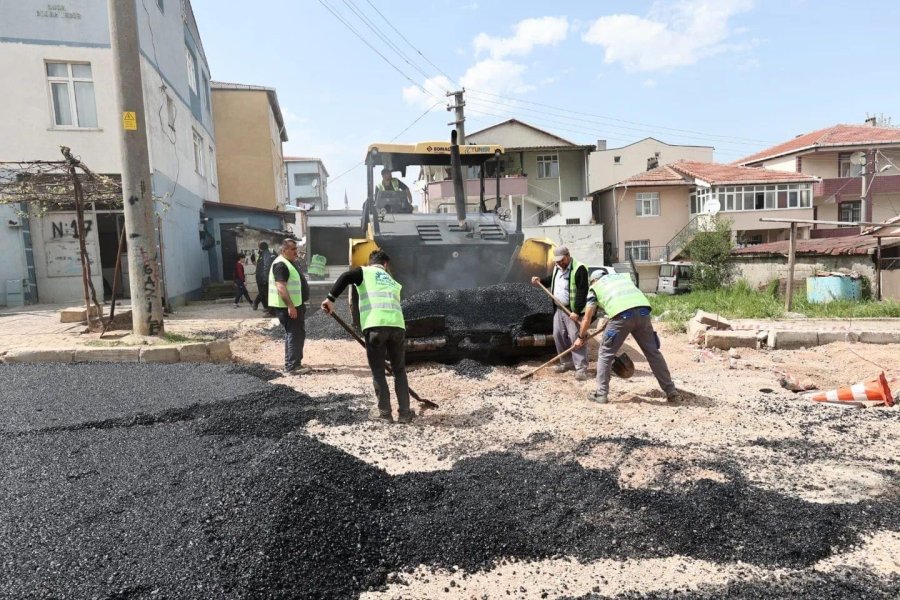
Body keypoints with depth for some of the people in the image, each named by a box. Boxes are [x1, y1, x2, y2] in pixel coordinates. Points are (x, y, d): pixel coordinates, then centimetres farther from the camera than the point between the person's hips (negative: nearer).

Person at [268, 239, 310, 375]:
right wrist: (290, 306, -29)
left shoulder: (290, 263, 17)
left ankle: (295, 363, 25)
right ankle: (291, 367, -6)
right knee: (294, 335, -9)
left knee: (298, 334, 16)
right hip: (287, 307, -11)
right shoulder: (281, 265, -17)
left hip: (295, 305, 11)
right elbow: (281, 287, -25)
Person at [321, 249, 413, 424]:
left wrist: (331, 298, -2)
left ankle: (385, 413, 12)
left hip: (375, 325, -4)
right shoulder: (393, 282, 32)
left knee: (378, 371, 10)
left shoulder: (364, 271, 18)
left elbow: (346, 277, -4)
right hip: (397, 325, 4)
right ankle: (404, 413, 17)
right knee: (399, 370, 17)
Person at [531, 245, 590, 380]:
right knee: (558, 336, 12)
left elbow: (582, 292, -20)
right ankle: (566, 363, 26)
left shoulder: (579, 269, -16)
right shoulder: (557, 268, 11)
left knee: (576, 338, -9)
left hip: (572, 311, -8)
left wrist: (576, 311, -24)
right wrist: (540, 281, 13)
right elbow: (552, 280, 32)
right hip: (558, 309, 8)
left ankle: (581, 368, -5)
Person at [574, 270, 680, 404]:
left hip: (621, 315, -3)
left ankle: (601, 394, 12)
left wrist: (581, 337, 42)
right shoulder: (624, 276, 37)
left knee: (605, 354, 12)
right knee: (653, 352, 16)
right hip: (642, 311, 3)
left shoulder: (595, 287, 27)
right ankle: (671, 392, 20)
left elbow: (587, 319, 29)